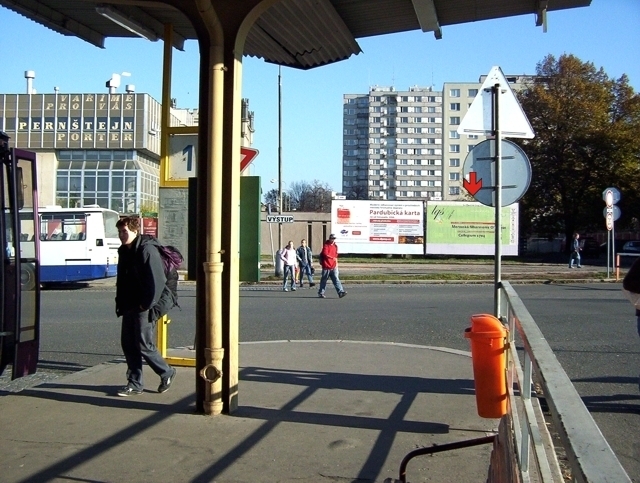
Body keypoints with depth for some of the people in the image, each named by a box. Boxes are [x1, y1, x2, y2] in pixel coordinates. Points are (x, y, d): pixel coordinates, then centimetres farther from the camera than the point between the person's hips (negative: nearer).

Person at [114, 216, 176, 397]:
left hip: (145, 307, -8)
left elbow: (157, 280, -19)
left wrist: (147, 304, -18)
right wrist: (120, 303, 10)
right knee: (128, 343, 7)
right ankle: (134, 383, 16)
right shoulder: (124, 251, 12)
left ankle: (167, 373, 15)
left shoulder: (147, 249, -14)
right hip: (130, 306, 8)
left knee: (144, 344, -6)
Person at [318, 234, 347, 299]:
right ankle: (321, 293, 16)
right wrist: (333, 258, -29)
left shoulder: (335, 246, 14)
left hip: (333, 266, 5)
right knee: (324, 280, 4)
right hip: (326, 266, -5)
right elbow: (325, 254, -21)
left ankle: (340, 292, -13)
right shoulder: (326, 245, -7)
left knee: (336, 279, -4)